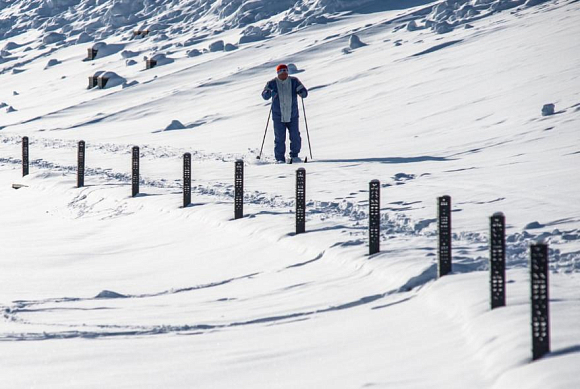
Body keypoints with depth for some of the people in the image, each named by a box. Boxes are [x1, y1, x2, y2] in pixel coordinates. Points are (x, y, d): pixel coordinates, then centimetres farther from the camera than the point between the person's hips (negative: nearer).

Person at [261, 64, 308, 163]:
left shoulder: (294, 81, 2)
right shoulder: (272, 83, -1)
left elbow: (304, 92, 1)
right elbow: (264, 96, -5)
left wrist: (302, 93, -23)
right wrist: (269, 93, -27)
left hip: (292, 116, 1)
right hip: (278, 117, -1)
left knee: (295, 137, 0)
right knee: (279, 138, -4)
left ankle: (294, 156, 18)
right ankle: (280, 159, 5)